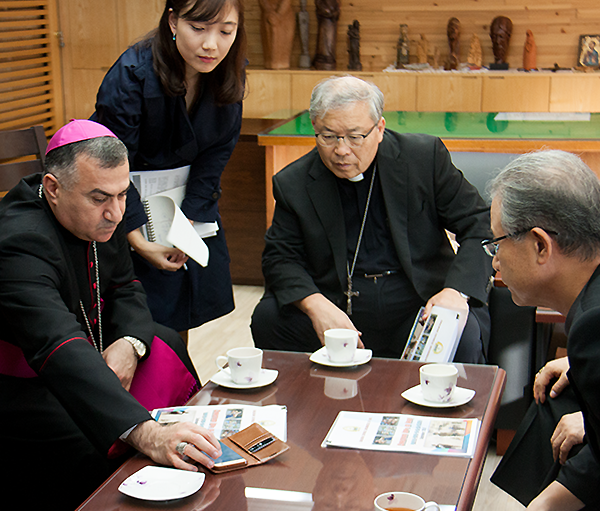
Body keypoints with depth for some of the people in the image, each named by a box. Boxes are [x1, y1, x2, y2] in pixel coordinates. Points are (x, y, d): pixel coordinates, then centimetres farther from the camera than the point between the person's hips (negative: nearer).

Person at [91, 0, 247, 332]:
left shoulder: (231, 72, -12)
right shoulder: (131, 75, -27)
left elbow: (217, 152, -6)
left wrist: (188, 220, -14)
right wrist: (139, 241, -24)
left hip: (191, 196, 5)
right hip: (133, 200, -5)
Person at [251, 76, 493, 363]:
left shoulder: (426, 158, -2)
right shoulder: (293, 184, 2)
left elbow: (481, 226, -2)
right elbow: (280, 257, 4)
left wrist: (456, 291, -20)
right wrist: (314, 305, -18)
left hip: (418, 303, -1)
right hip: (337, 307, 2)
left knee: (464, 334, -32)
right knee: (267, 318, -22)